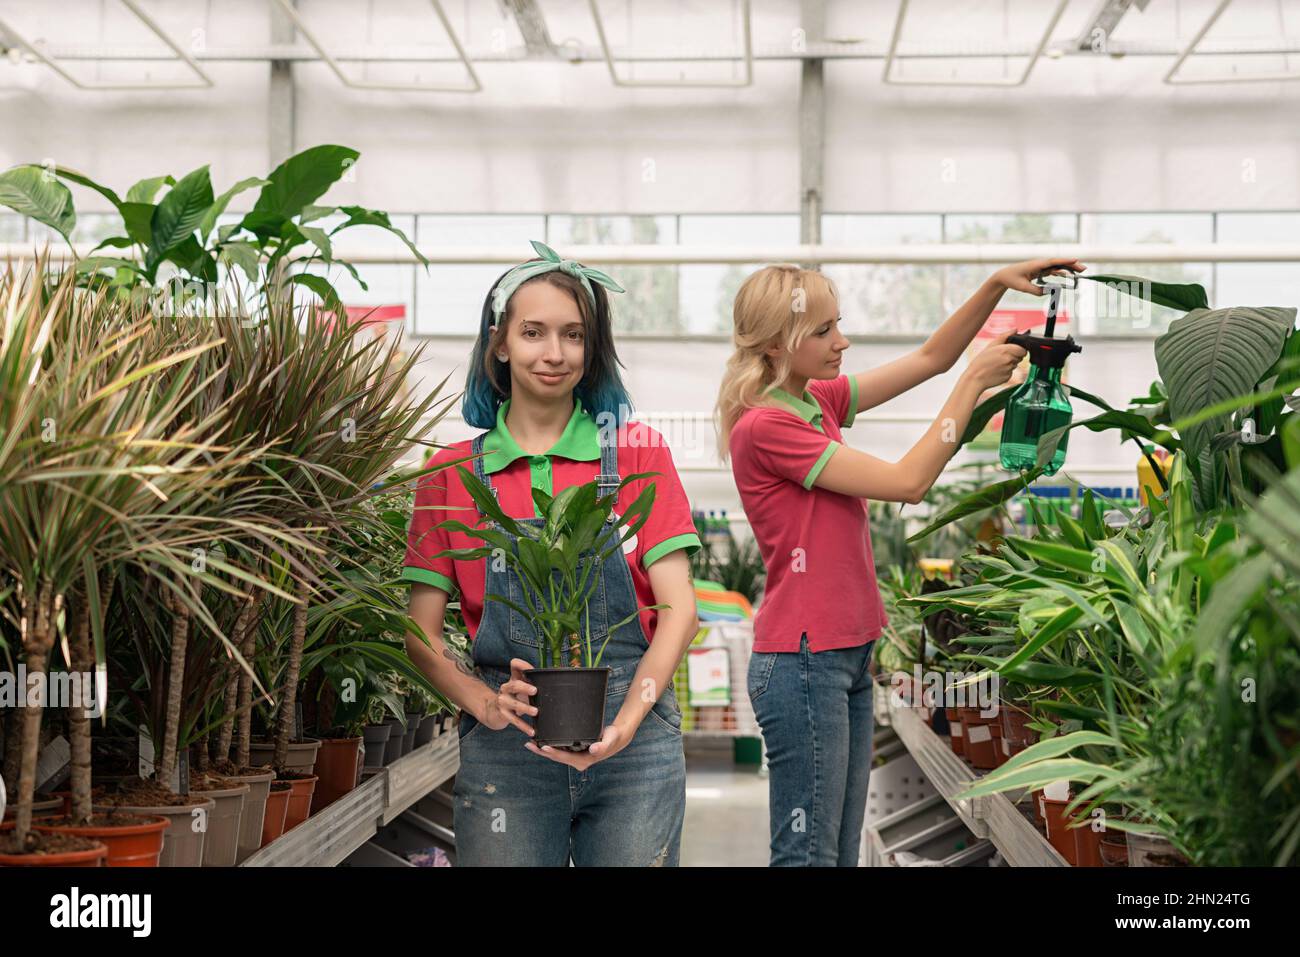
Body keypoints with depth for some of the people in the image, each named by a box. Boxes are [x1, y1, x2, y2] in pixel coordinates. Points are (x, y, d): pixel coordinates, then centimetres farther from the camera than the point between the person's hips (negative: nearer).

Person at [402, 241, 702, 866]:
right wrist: (485, 704, -15)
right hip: (505, 746, 0)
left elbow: (679, 608, -2)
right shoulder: (452, 473, 6)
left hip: (632, 742, 0)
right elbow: (421, 631, 3)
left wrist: (626, 720, -16)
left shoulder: (636, 451, 4)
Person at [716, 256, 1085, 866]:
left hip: (847, 655, 9)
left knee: (842, 849, 12)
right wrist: (973, 384, -9)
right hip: (803, 661, -9)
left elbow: (931, 358, 16)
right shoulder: (765, 426, -15)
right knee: (809, 852, -4)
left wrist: (996, 284, 4)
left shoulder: (818, 401, 11)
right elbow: (908, 482, -15)